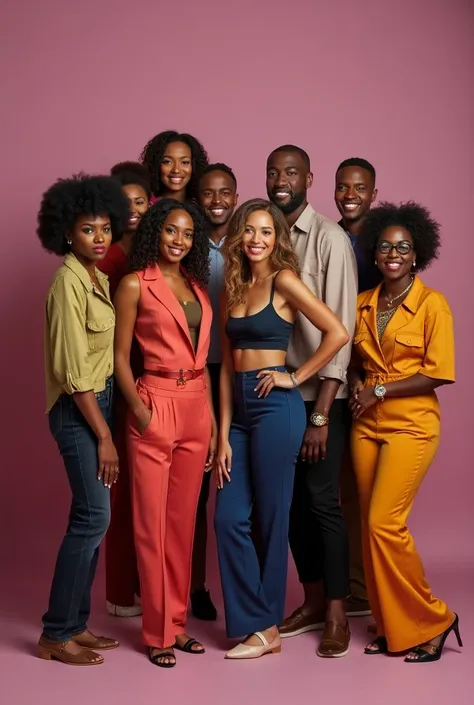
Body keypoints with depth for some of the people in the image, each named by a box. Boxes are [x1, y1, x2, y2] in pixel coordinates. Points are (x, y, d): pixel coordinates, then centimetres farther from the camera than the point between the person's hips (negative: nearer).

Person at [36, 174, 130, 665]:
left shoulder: (99, 277, 11)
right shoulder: (69, 280, -15)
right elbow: (74, 370, -19)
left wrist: (106, 426, 5)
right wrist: (103, 436, -17)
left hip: (100, 402, 9)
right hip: (77, 411, -8)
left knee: (91, 516, 10)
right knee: (93, 516, -7)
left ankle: (76, 624, 20)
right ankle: (55, 635, 4)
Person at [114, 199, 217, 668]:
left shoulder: (197, 286, 14)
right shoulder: (135, 285, -3)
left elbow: (201, 357, 14)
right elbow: (120, 355, -5)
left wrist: (212, 418, 10)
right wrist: (138, 410, -16)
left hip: (197, 406, 6)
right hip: (156, 405, -6)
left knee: (183, 519, 11)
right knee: (153, 522, 1)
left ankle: (177, 621, 22)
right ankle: (157, 632, 11)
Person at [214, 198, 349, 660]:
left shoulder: (283, 281, -6)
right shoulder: (233, 288, 13)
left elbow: (337, 333, -14)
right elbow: (227, 366, 10)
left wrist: (296, 377, -8)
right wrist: (224, 435, 6)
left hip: (275, 408, -7)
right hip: (239, 410, 7)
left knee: (271, 519, 3)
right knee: (228, 519, 3)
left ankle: (266, 628, 15)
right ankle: (253, 622, 14)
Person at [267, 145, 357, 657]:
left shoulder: (329, 239, -11)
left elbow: (340, 327, -15)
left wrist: (321, 414, -17)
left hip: (321, 394, -5)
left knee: (322, 500, -1)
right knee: (291, 499, 11)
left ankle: (337, 613, 14)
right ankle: (313, 601, 26)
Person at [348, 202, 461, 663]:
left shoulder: (432, 303, -7)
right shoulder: (363, 304, 9)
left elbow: (439, 373, -11)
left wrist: (379, 390, -13)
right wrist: (357, 383, -1)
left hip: (411, 425, -6)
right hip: (367, 426, 6)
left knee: (383, 523, -13)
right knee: (372, 525, 5)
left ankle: (431, 621, 4)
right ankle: (392, 627, 18)